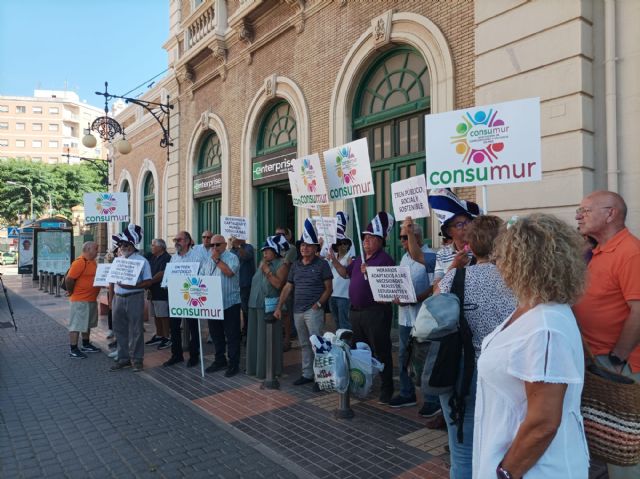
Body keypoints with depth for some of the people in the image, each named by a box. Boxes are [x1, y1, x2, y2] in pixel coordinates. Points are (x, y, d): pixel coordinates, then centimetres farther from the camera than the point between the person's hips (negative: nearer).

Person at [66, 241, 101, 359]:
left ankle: (86, 345, 32)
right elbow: (69, 279, -22)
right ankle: (73, 350, 6)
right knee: (76, 325, -1)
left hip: (91, 299, 10)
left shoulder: (92, 262, 11)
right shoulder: (80, 262, -19)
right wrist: (73, 292, -10)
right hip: (80, 300, -10)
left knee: (87, 324, 19)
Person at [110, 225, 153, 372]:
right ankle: (124, 358, 24)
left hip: (134, 298, -6)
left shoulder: (141, 260, -6)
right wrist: (112, 297, 6)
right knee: (120, 329, 12)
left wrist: (131, 286, -22)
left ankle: (136, 359, 10)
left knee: (135, 330, 0)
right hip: (118, 298, 6)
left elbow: (147, 282, -10)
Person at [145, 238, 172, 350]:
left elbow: (162, 274, -19)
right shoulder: (152, 258, 16)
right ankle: (159, 336, 24)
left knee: (164, 316, -5)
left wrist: (150, 282, -17)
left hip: (162, 291, -9)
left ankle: (167, 337, 3)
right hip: (153, 291, 9)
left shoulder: (166, 258, -11)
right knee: (156, 315, 15)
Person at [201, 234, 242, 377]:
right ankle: (220, 360, 29)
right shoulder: (207, 261, 15)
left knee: (232, 335, 0)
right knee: (216, 334, 15)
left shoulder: (232, 257, -5)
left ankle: (233, 363, 8)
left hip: (230, 303, -6)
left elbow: (229, 272, -21)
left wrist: (217, 259, -13)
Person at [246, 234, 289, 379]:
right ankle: (255, 367, 24)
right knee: (255, 337, 13)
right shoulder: (262, 263, 15)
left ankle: (268, 369, 8)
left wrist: (267, 270, -17)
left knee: (267, 338, -1)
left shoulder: (281, 264, -7)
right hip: (255, 304, 7)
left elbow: (278, 284, -19)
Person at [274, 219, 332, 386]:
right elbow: (287, 288, 13)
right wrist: (279, 307, 7)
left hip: (313, 311, -6)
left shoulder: (322, 264, -4)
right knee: (304, 344, 14)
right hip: (297, 311, 6)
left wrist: (318, 304, -14)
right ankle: (307, 374, 24)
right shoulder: (295, 266, 12)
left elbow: (328, 288, -4)